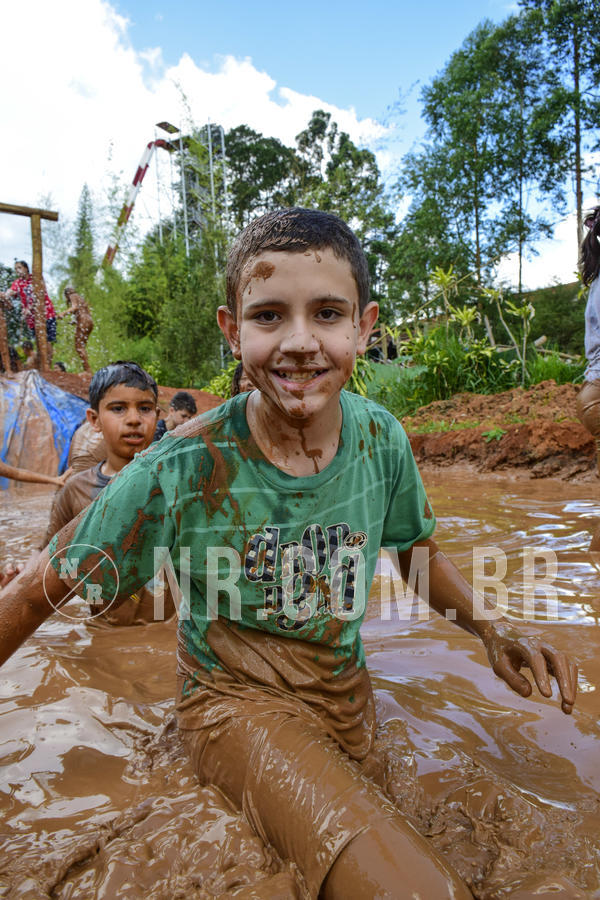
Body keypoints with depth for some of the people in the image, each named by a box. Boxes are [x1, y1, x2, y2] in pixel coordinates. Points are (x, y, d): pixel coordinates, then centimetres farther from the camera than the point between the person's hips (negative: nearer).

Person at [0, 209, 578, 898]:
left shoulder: (382, 440, -12)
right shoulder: (181, 470, -24)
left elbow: (417, 549, 5)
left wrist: (491, 628, -10)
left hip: (343, 690, 5)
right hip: (235, 697, -4)